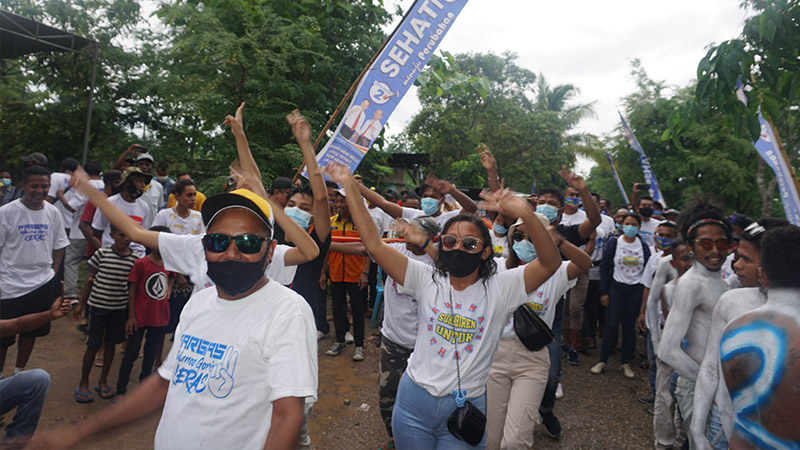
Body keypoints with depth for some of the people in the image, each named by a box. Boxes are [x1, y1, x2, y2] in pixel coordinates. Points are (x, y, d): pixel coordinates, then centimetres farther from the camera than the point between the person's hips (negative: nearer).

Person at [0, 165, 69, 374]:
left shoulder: (53, 213, 1)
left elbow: (59, 245, 11)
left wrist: (53, 270, 3)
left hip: (42, 284, 4)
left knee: (31, 331, 16)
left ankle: (19, 372, 35)